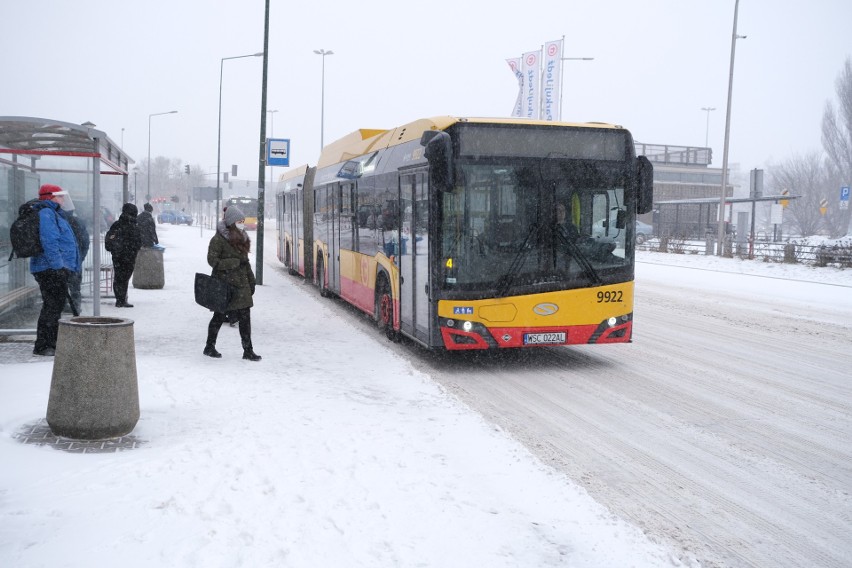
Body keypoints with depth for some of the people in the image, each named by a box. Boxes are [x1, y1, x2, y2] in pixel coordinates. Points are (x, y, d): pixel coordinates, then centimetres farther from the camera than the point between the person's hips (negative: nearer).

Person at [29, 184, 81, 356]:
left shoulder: (53, 213, 22)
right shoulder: (45, 213, -13)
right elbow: (49, 241, -23)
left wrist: (66, 266, 26)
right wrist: (58, 265, -26)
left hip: (57, 270, 11)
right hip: (50, 269, -11)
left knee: (56, 305, 16)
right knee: (52, 306, -9)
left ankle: (51, 343, 25)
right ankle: (42, 346, -6)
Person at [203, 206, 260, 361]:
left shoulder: (241, 238, 13)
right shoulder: (218, 239, -10)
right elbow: (212, 260, -14)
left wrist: (251, 281, 16)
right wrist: (235, 262, -20)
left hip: (240, 284, 6)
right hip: (224, 284, -6)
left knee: (245, 317, 1)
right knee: (220, 316, 6)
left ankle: (248, 350, 4)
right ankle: (209, 347, 22)